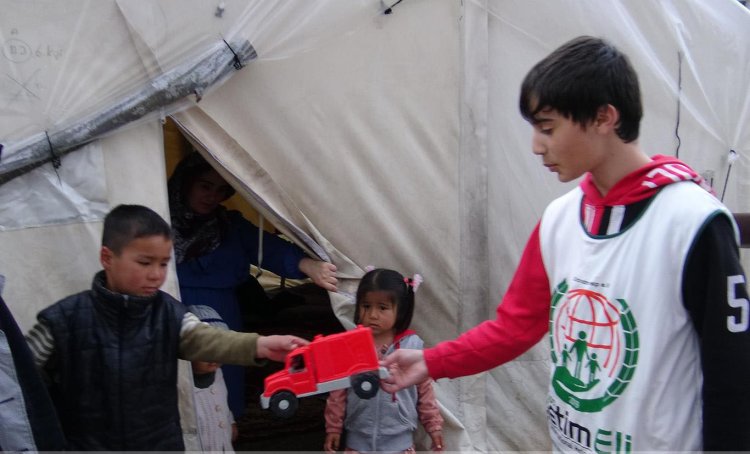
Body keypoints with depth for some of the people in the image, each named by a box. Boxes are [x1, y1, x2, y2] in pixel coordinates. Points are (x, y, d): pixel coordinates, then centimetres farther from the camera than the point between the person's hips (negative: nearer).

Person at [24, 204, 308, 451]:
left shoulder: (170, 315, -6)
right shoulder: (65, 321, -12)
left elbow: (206, 340, -23)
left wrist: (258, 345, -41)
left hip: (162, 444, 2)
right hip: (83, 444, -2)